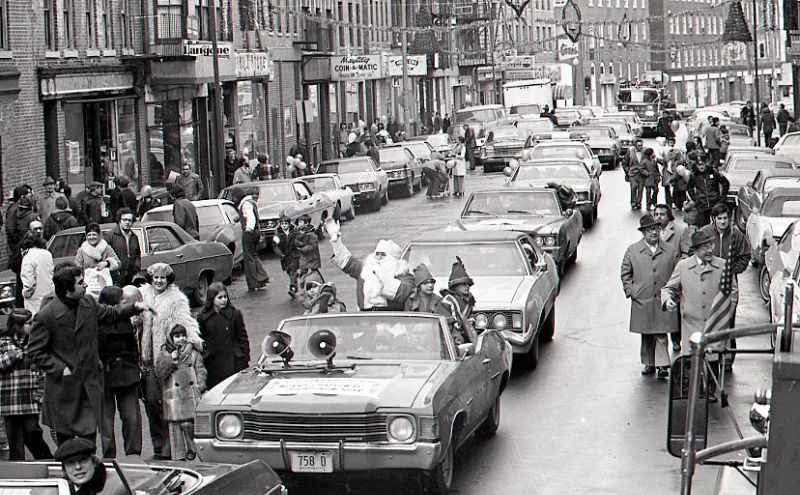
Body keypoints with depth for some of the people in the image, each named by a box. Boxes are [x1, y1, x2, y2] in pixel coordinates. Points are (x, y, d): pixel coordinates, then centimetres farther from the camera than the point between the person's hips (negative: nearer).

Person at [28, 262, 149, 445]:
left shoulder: (89, 303, 2)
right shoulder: (46, 316, -14)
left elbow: (111, 314, 21)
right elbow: (35, 351, -7)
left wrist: (135, 307, 7)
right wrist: (60, 369, -15)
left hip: (90, 385, 4)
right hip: (63, 387, -4)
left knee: (89, 438, 2)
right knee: (64, 439, 9)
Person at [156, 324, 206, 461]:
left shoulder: (194, 353, 13)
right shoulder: (165, 353, 9)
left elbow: (200, 370, 11)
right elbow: (159, 372, -3)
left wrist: (201, 384, -3)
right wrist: (171, 358, -11)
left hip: (191, 394, 0)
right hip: (174, 396, 0)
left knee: (189, 424, -8)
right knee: (175, 425, 0)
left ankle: (192, 449, 10)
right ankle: (178, 456, 5)